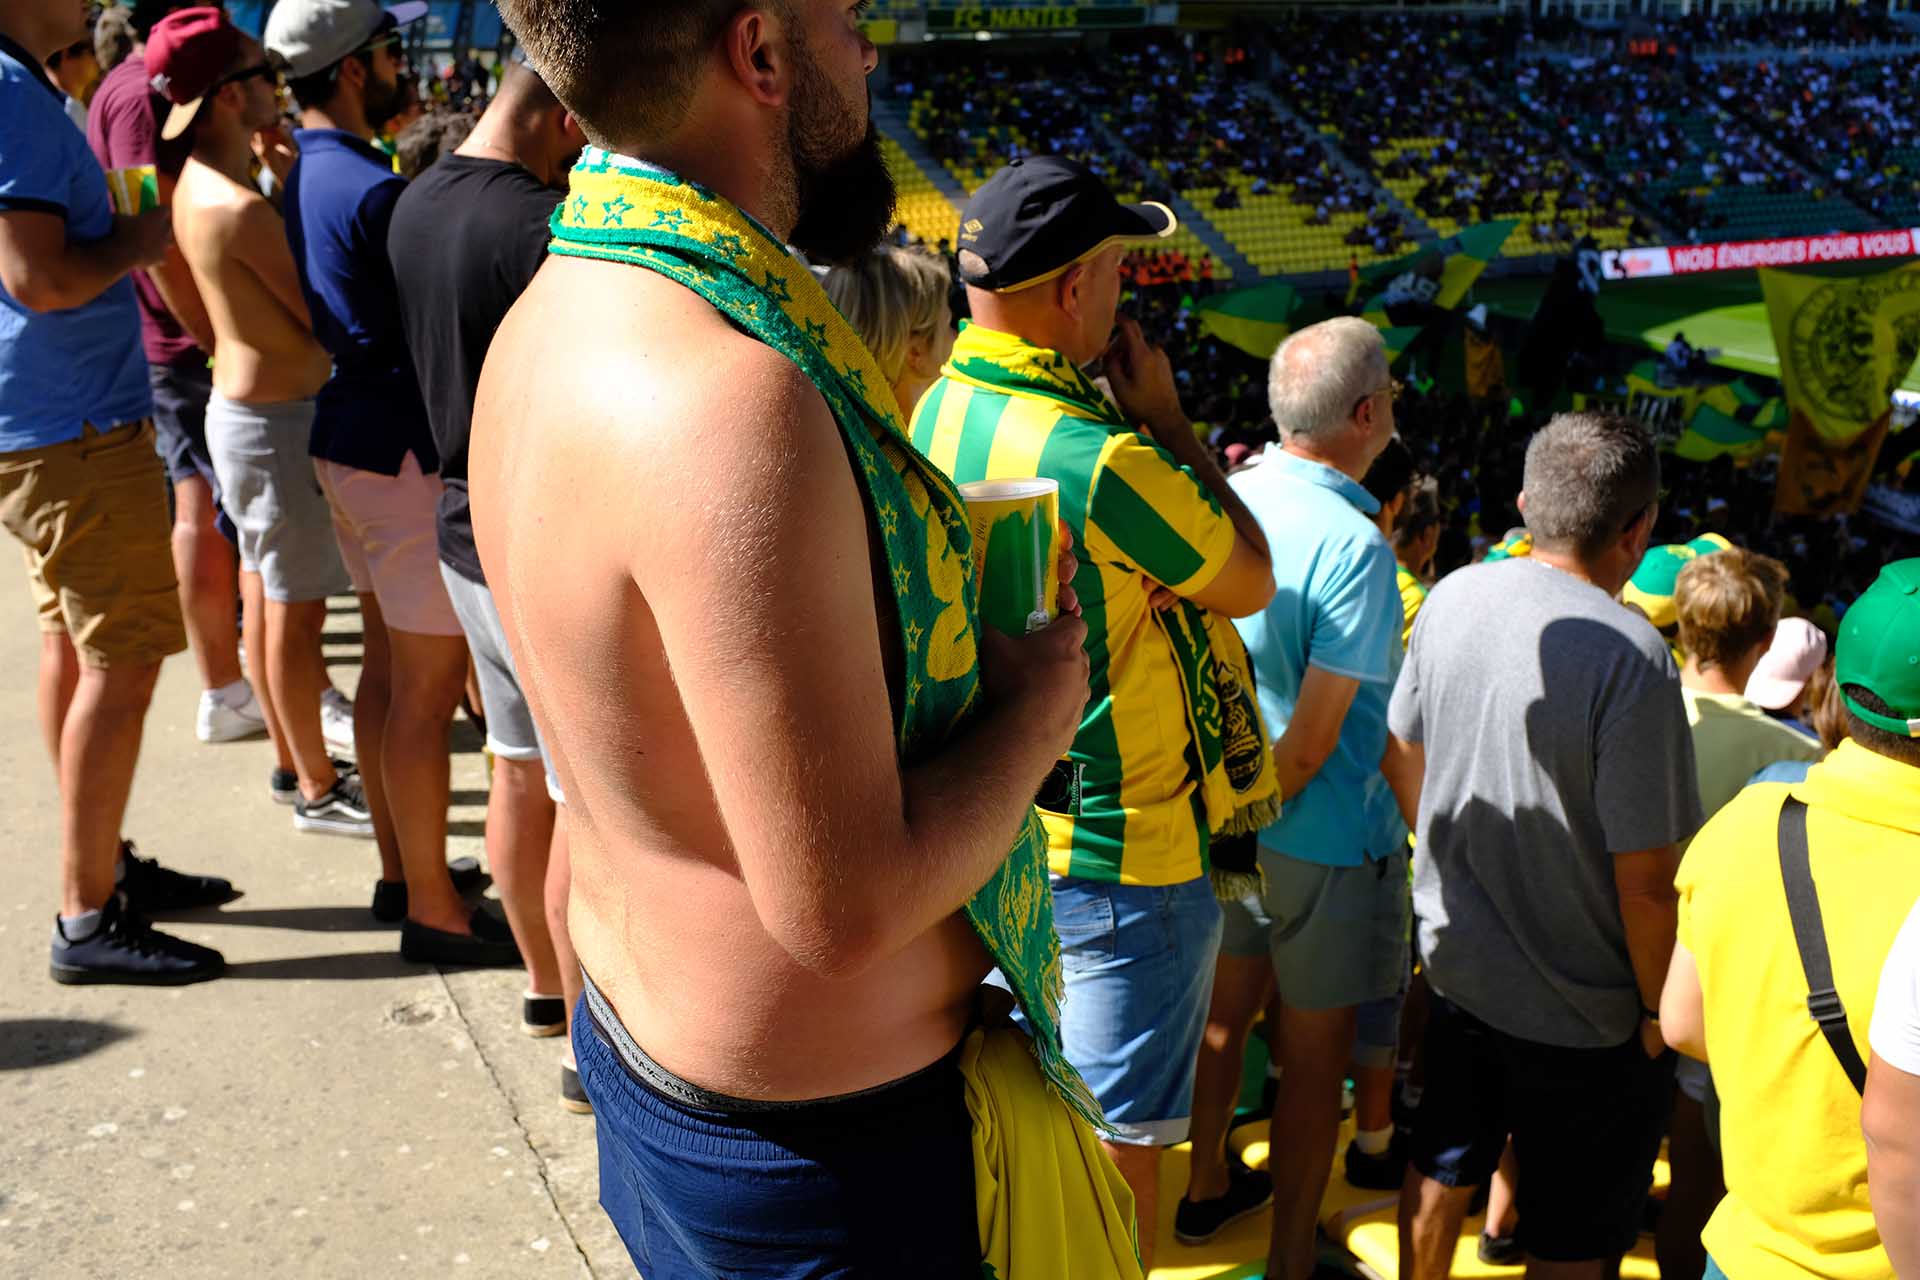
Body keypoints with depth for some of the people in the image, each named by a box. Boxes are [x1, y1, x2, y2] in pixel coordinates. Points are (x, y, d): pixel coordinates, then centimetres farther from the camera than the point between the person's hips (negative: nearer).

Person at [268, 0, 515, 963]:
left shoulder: (295, 176, 8)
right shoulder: (376, 191, -21)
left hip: (343, 440, 10)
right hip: (407, 453, -10)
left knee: (387, 661, 17)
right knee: (428, 685, -2)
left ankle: (399, 871, 29)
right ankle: (433, 911, 8)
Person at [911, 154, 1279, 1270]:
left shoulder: (938, 411, -1)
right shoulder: (1102, 458, -28)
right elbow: (1250, 582, -11)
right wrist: (1167, 414, -8)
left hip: (995, 832, 9)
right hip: (1125, 854, -8)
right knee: (1122, 1142, 9)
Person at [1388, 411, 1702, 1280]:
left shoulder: (1453, 597, -7)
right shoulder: (1631, 656, -26)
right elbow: (1645, 878, -23)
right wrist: (1659, 1010, -7)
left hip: (1455, 960, 6)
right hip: (1580, 1011, -6)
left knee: (1442, 1168, 26)